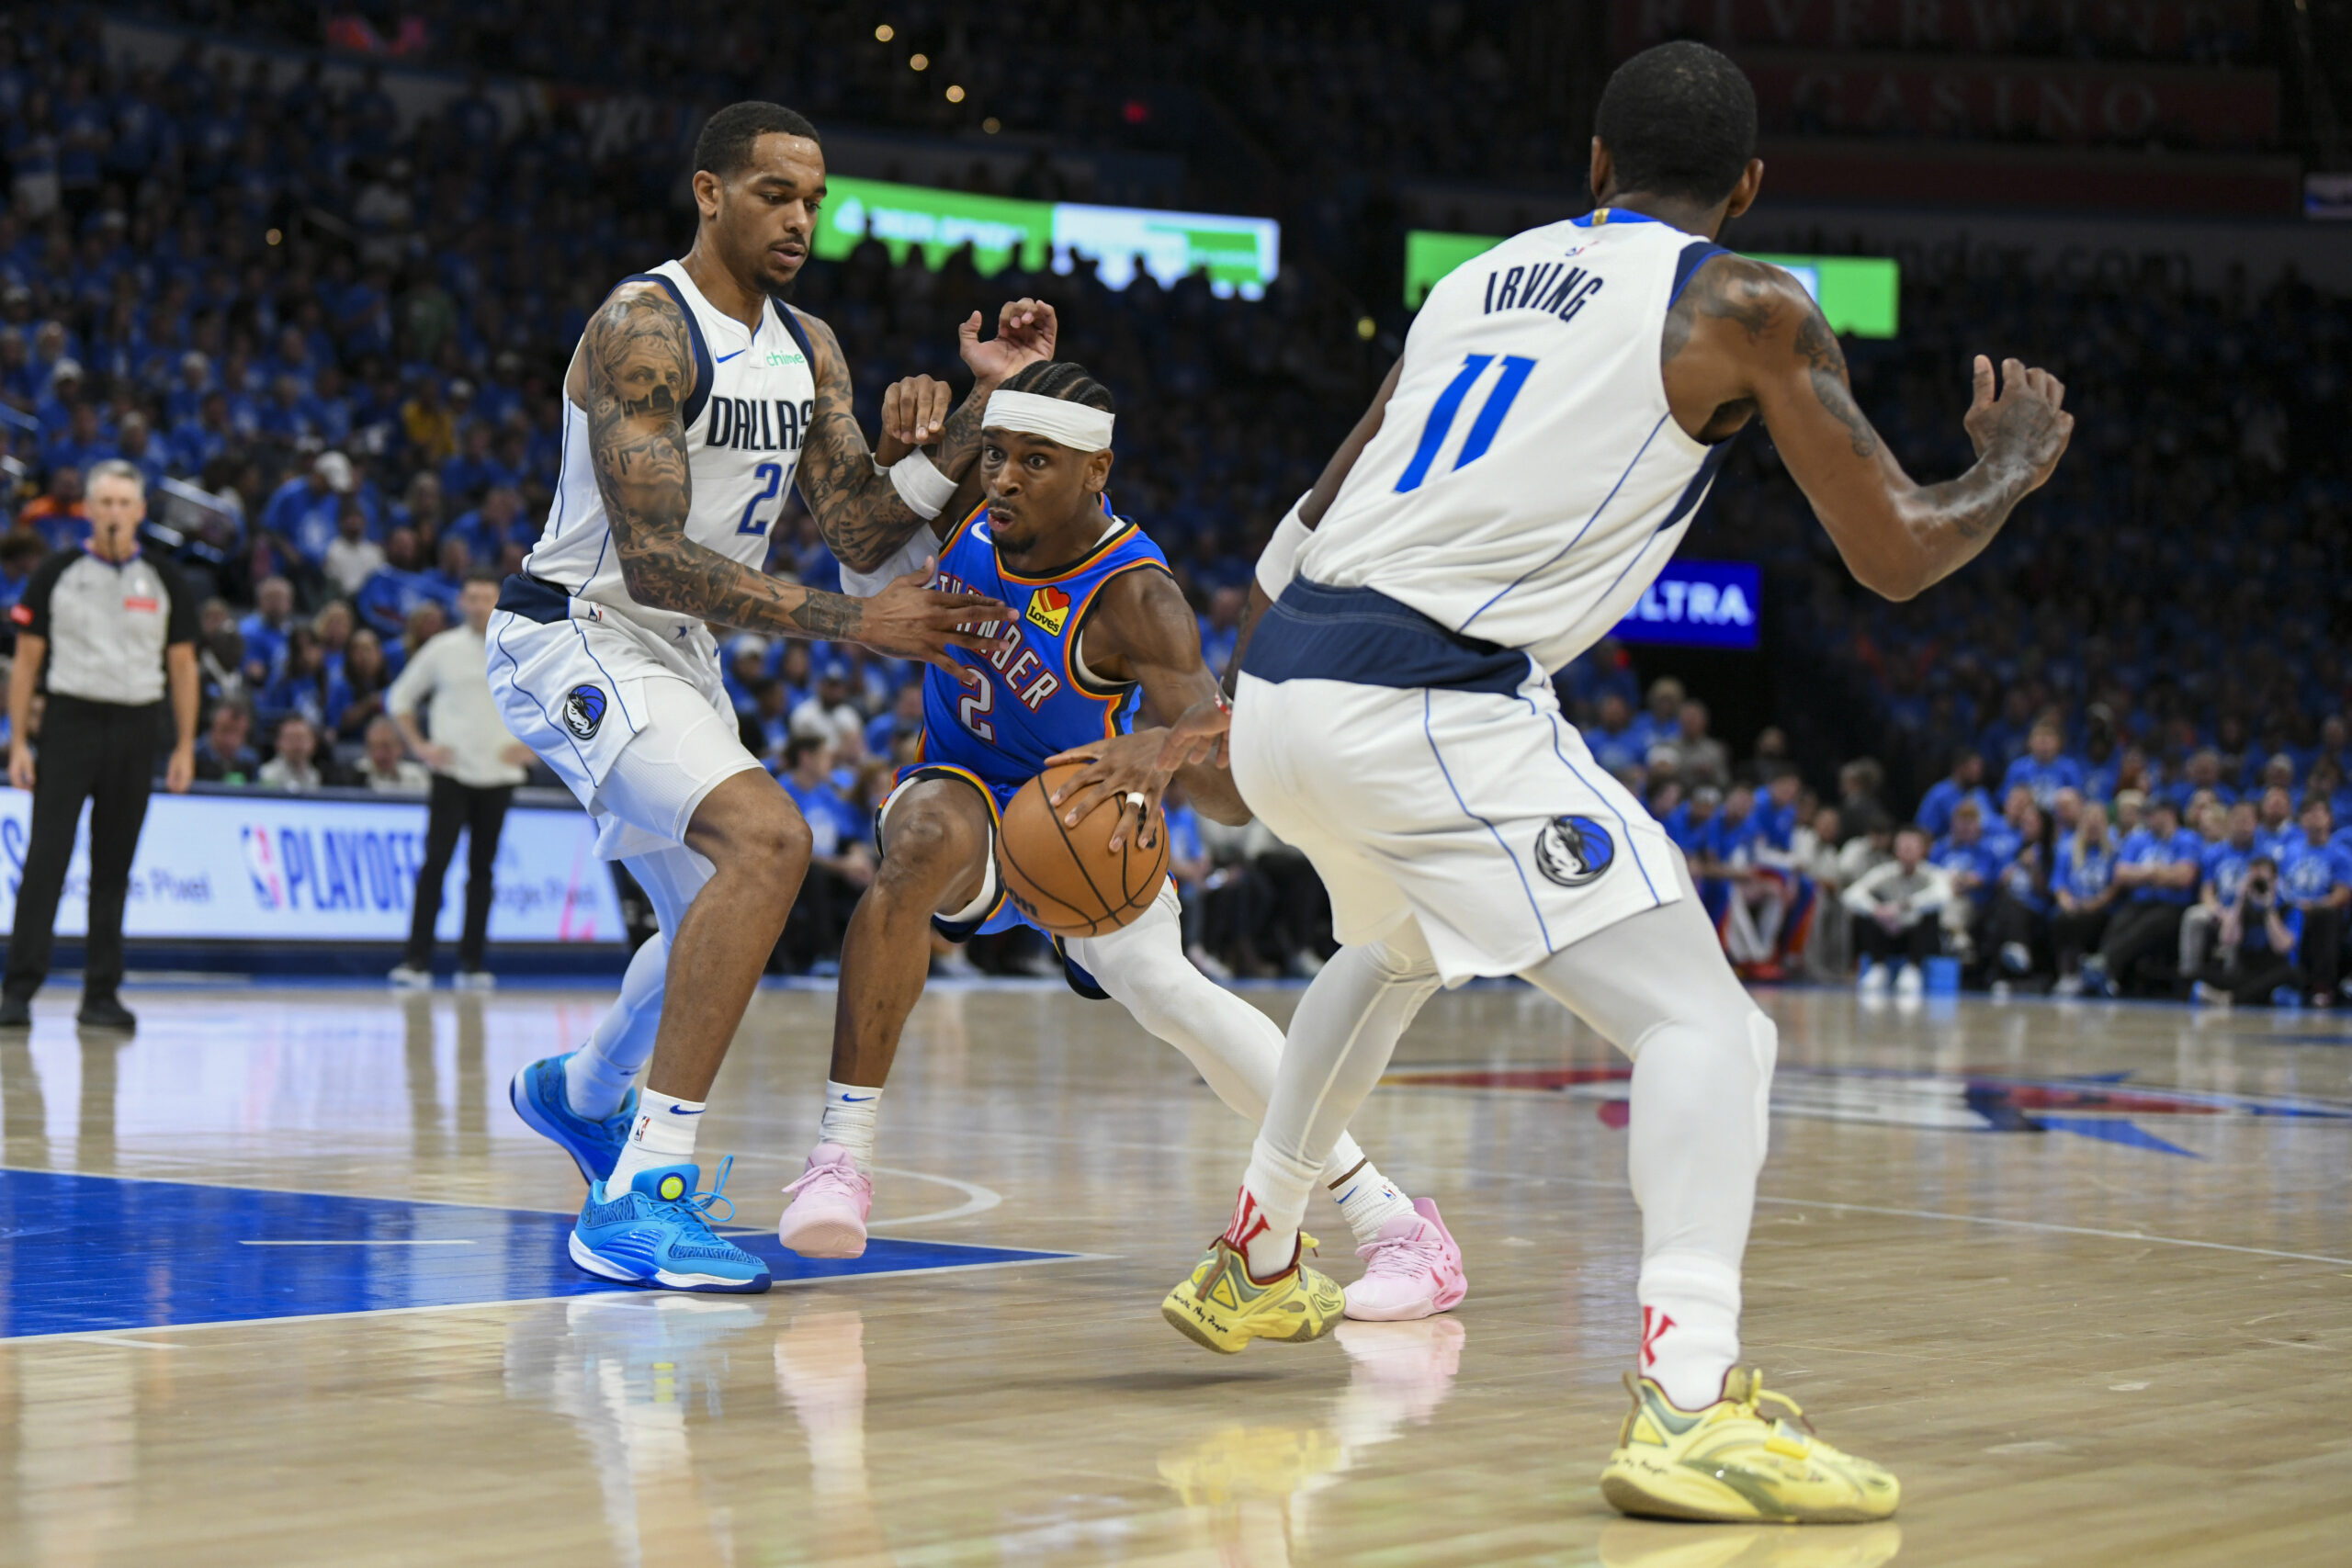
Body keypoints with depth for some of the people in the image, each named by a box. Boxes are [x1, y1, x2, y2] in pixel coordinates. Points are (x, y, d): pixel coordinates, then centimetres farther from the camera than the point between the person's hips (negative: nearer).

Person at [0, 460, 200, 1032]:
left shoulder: (164, 581, 6)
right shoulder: (56, 574, 2)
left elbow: (182, 666, 10)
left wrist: (185, 747, 3)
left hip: (136, 728, 2)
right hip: (69, 721, -2)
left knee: (114, 868, 6)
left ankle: (101, 995, 11)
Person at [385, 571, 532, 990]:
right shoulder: (442, 650, 2)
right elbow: (400, 697, 12)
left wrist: (531, 746, 1)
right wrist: (420, 746, 1)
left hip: (499, 775, 2)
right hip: (451, 771, -2)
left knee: (483, 869, 5)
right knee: (435, 863, -12)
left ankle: (472, 963, 10)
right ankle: (417, 961, -13)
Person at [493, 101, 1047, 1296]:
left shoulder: (809, 349, 6)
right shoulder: (643, 329, -21)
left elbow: (862, 518, -1)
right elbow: (654, 561, -27)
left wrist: (987, 405, -11)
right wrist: (852, 623, -31)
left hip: (673, 654, 9)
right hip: (572, 636, -9)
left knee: (722, 910, 22)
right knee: (767, 839, -29)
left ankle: (578, 1093, 52)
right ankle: (641, 1197, -29)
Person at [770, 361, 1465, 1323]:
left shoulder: (1134, 601, -30)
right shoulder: (979, 498, -15)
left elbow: (1235, 793, -38)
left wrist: (1155, 755, -62)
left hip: (1083, 821, -3)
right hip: (966, 794, 3)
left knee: (1164, 987, -29)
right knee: (928, 835, -35)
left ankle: (1393, 1224, -21)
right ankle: (841, 1159, -33)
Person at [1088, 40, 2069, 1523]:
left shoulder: (1481, 277, 23)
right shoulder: (1750, 305, 3)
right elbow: (1896, 554, 3)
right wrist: (2018, 462, 24)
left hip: (1283, 689, 8)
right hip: (1431, 710, -8)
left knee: (1396, 953, 37)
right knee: (1705, 1022, -7)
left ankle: (1252, 1266, 48)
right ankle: (1691, 1402, -26)